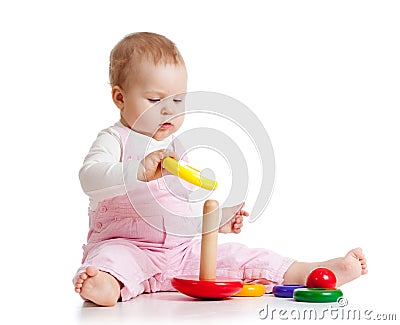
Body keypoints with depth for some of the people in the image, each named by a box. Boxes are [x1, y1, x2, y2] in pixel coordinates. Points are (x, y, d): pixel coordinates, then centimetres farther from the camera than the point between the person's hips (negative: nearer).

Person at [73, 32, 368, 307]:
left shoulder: (179, 148, 19)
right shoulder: (114, 140, -3)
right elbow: (90, 179, -24)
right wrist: (141, 170, -39)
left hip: (184, 248, 6)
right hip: (127, 245, -5)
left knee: (233, 256, -8)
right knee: (113, 257, -38)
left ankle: (310, 273, -14)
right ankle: (109, 283, -70)